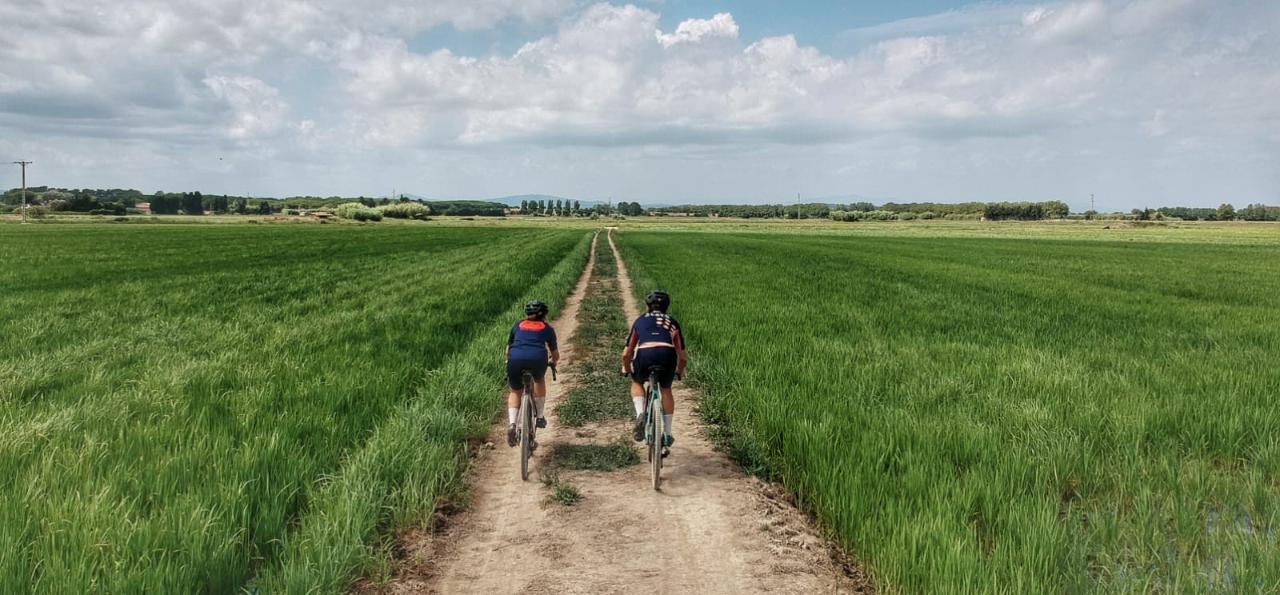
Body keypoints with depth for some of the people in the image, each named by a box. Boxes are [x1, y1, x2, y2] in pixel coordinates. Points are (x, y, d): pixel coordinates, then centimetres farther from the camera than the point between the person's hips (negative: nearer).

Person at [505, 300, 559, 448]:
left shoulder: (518, 325, 30)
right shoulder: (547, 328, 26)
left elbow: (508, 349, 36)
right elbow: (555, 355, 34)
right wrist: (552, 361, 56)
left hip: (515, 358, 1)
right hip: (537, 358, -1)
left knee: (515, 392, 23)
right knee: (539, 380, 33)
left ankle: (512, 424, 2)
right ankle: (539, 417, 33)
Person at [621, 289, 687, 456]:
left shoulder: (640, 320, 30)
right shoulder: (672, 322, 31)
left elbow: (626, 354, 28)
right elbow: (682, 357, 30)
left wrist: (626, 370, 47)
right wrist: (679, 371, 49)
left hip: (644, 355, -1)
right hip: (667, 355, 1)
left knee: (637, 383, 31)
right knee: (666, 390, 27)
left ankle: (640, 416, 7)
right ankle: (667, 436, 23)